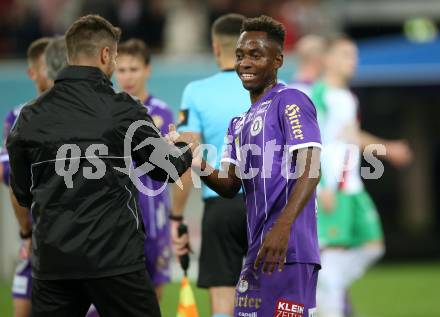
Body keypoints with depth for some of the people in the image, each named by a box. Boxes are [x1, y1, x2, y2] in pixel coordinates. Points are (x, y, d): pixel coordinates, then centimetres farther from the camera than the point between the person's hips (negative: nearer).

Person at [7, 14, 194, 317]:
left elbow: (22, 189, 12)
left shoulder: (31, 116, 4)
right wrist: (185, 149, 27)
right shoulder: (122, 110, -6)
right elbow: (166, 168, 5)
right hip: (115, 257, -3)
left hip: (51, 259, 3)